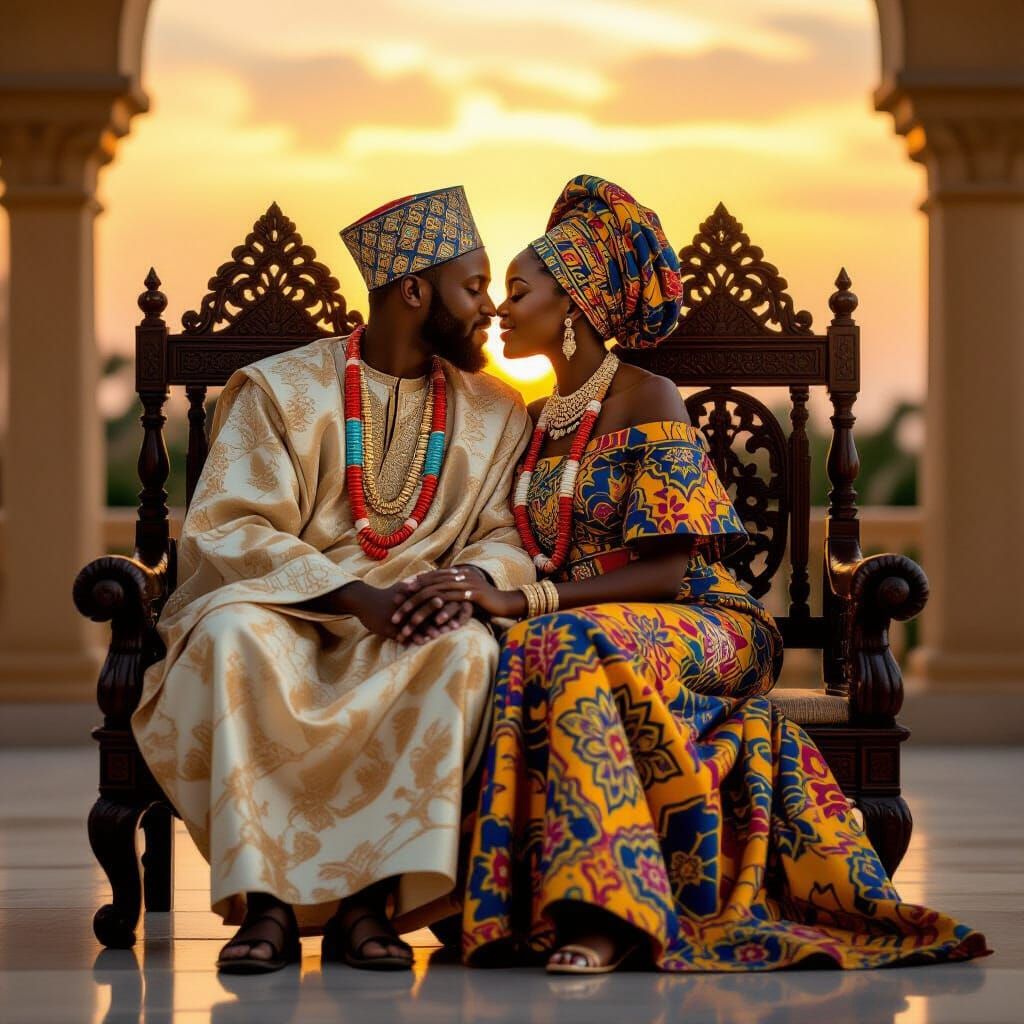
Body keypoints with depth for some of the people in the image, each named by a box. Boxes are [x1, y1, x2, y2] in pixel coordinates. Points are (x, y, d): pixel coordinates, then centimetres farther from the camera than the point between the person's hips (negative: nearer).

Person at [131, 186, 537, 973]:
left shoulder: (496, 414, 12)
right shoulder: (280, 390, 1)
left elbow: (507, 538, 8)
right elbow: (227, 531, -8)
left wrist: (472, 577, -18)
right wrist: (356, 597, -20)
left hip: (409, 642, 2)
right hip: (281, 619, -2)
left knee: (469, 648, -32)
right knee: (234, 630, -36)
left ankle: (368, 899, -31)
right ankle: (265, 902, -33)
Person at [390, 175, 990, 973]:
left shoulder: (647, 403, -6)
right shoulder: (538, 422, 19)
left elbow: (665, 572, -15)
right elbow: (537, 560, 14)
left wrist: (522, 602, -23)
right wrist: (474, 593, -10)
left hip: (700, 627, -6)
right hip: (570, 627, 6)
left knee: (574, 646, -38)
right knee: (528, 656, -30)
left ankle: (606, 910, -43)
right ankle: (599, 908, -35)